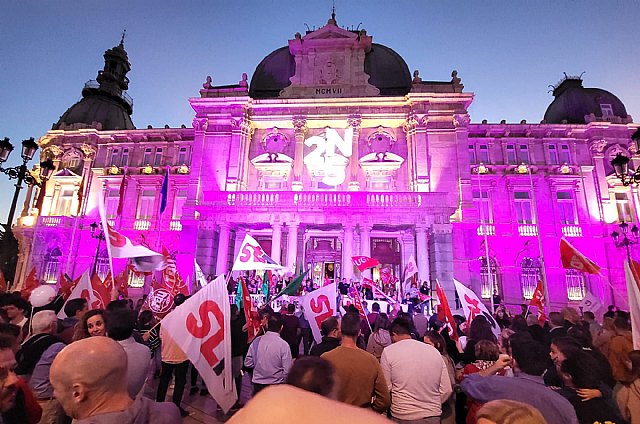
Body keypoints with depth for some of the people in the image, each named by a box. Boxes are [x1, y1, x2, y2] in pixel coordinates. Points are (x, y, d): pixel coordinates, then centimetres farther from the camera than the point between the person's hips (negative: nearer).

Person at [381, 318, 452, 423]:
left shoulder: (388, 351, -10)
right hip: (433, 415, 3)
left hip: (403, 416, -3)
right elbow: (447, 390, 1)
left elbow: (386, 388, -7)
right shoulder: (434, 351, 0)